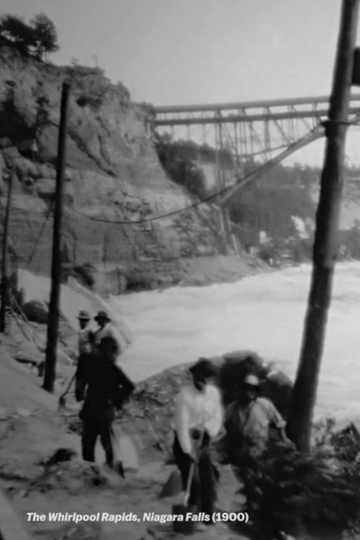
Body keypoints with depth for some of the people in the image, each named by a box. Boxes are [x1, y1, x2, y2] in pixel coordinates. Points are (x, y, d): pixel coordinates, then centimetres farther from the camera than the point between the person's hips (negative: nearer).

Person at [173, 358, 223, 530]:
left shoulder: (214, 392, -3)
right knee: (193, 482, -4)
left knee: (209, 480, 8)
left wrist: (207, 430, -17)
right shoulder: (185, 396, -21)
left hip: (203, 443, 6)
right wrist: (188, 451, -24)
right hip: (184, 444, -5)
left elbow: (217, 417, 2)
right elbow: (181, 425, -22)